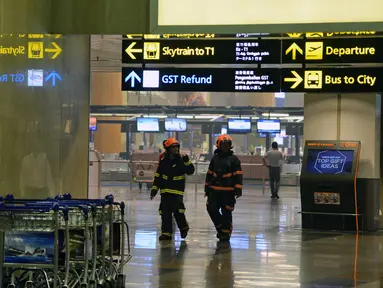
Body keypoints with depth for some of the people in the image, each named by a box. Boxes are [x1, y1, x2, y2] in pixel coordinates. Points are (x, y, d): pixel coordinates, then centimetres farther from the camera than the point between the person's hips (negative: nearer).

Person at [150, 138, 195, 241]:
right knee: (165, 213, 1)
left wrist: (186, 160, -20)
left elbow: (190, 171, -8)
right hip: (165, 191, 3)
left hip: (177, 191, -3)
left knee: (178, 211, -12)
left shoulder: (181, 159, 0)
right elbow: (157, 176, 10)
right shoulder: (163, 161, 6)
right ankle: (166, 233, 9)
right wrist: (154, 190, 8)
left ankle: (184, 228, 13)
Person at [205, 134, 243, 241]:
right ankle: (220, 227, 19)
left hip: (228, 191, -4)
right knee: (211, 209, -1)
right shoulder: (215, 158, 11)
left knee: (226, 212, 1)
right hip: (214, 190, 4)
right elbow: (209, 174, 17)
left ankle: (226, 232, 13)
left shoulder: (234, 159, -1)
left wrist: (238, 190, -12)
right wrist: (207, 188, 16)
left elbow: (238, 175, -5)